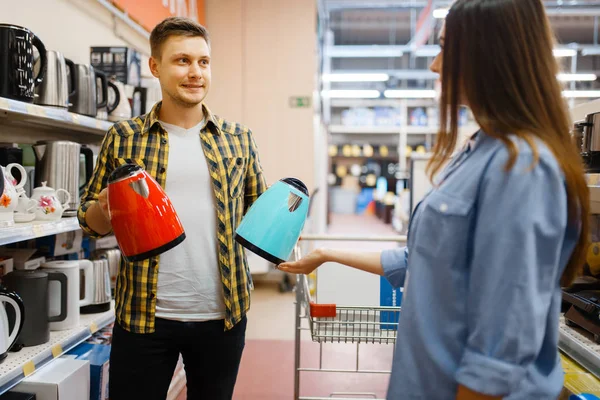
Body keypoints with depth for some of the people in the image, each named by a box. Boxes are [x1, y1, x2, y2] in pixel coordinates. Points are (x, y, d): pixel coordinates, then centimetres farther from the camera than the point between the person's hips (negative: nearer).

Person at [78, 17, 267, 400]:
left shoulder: (238, 139, 3)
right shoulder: (124, 137, 0)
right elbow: (91, 220, 5)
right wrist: (104, 209, -17)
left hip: (222, 314, 2)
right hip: (143, 314, -1)